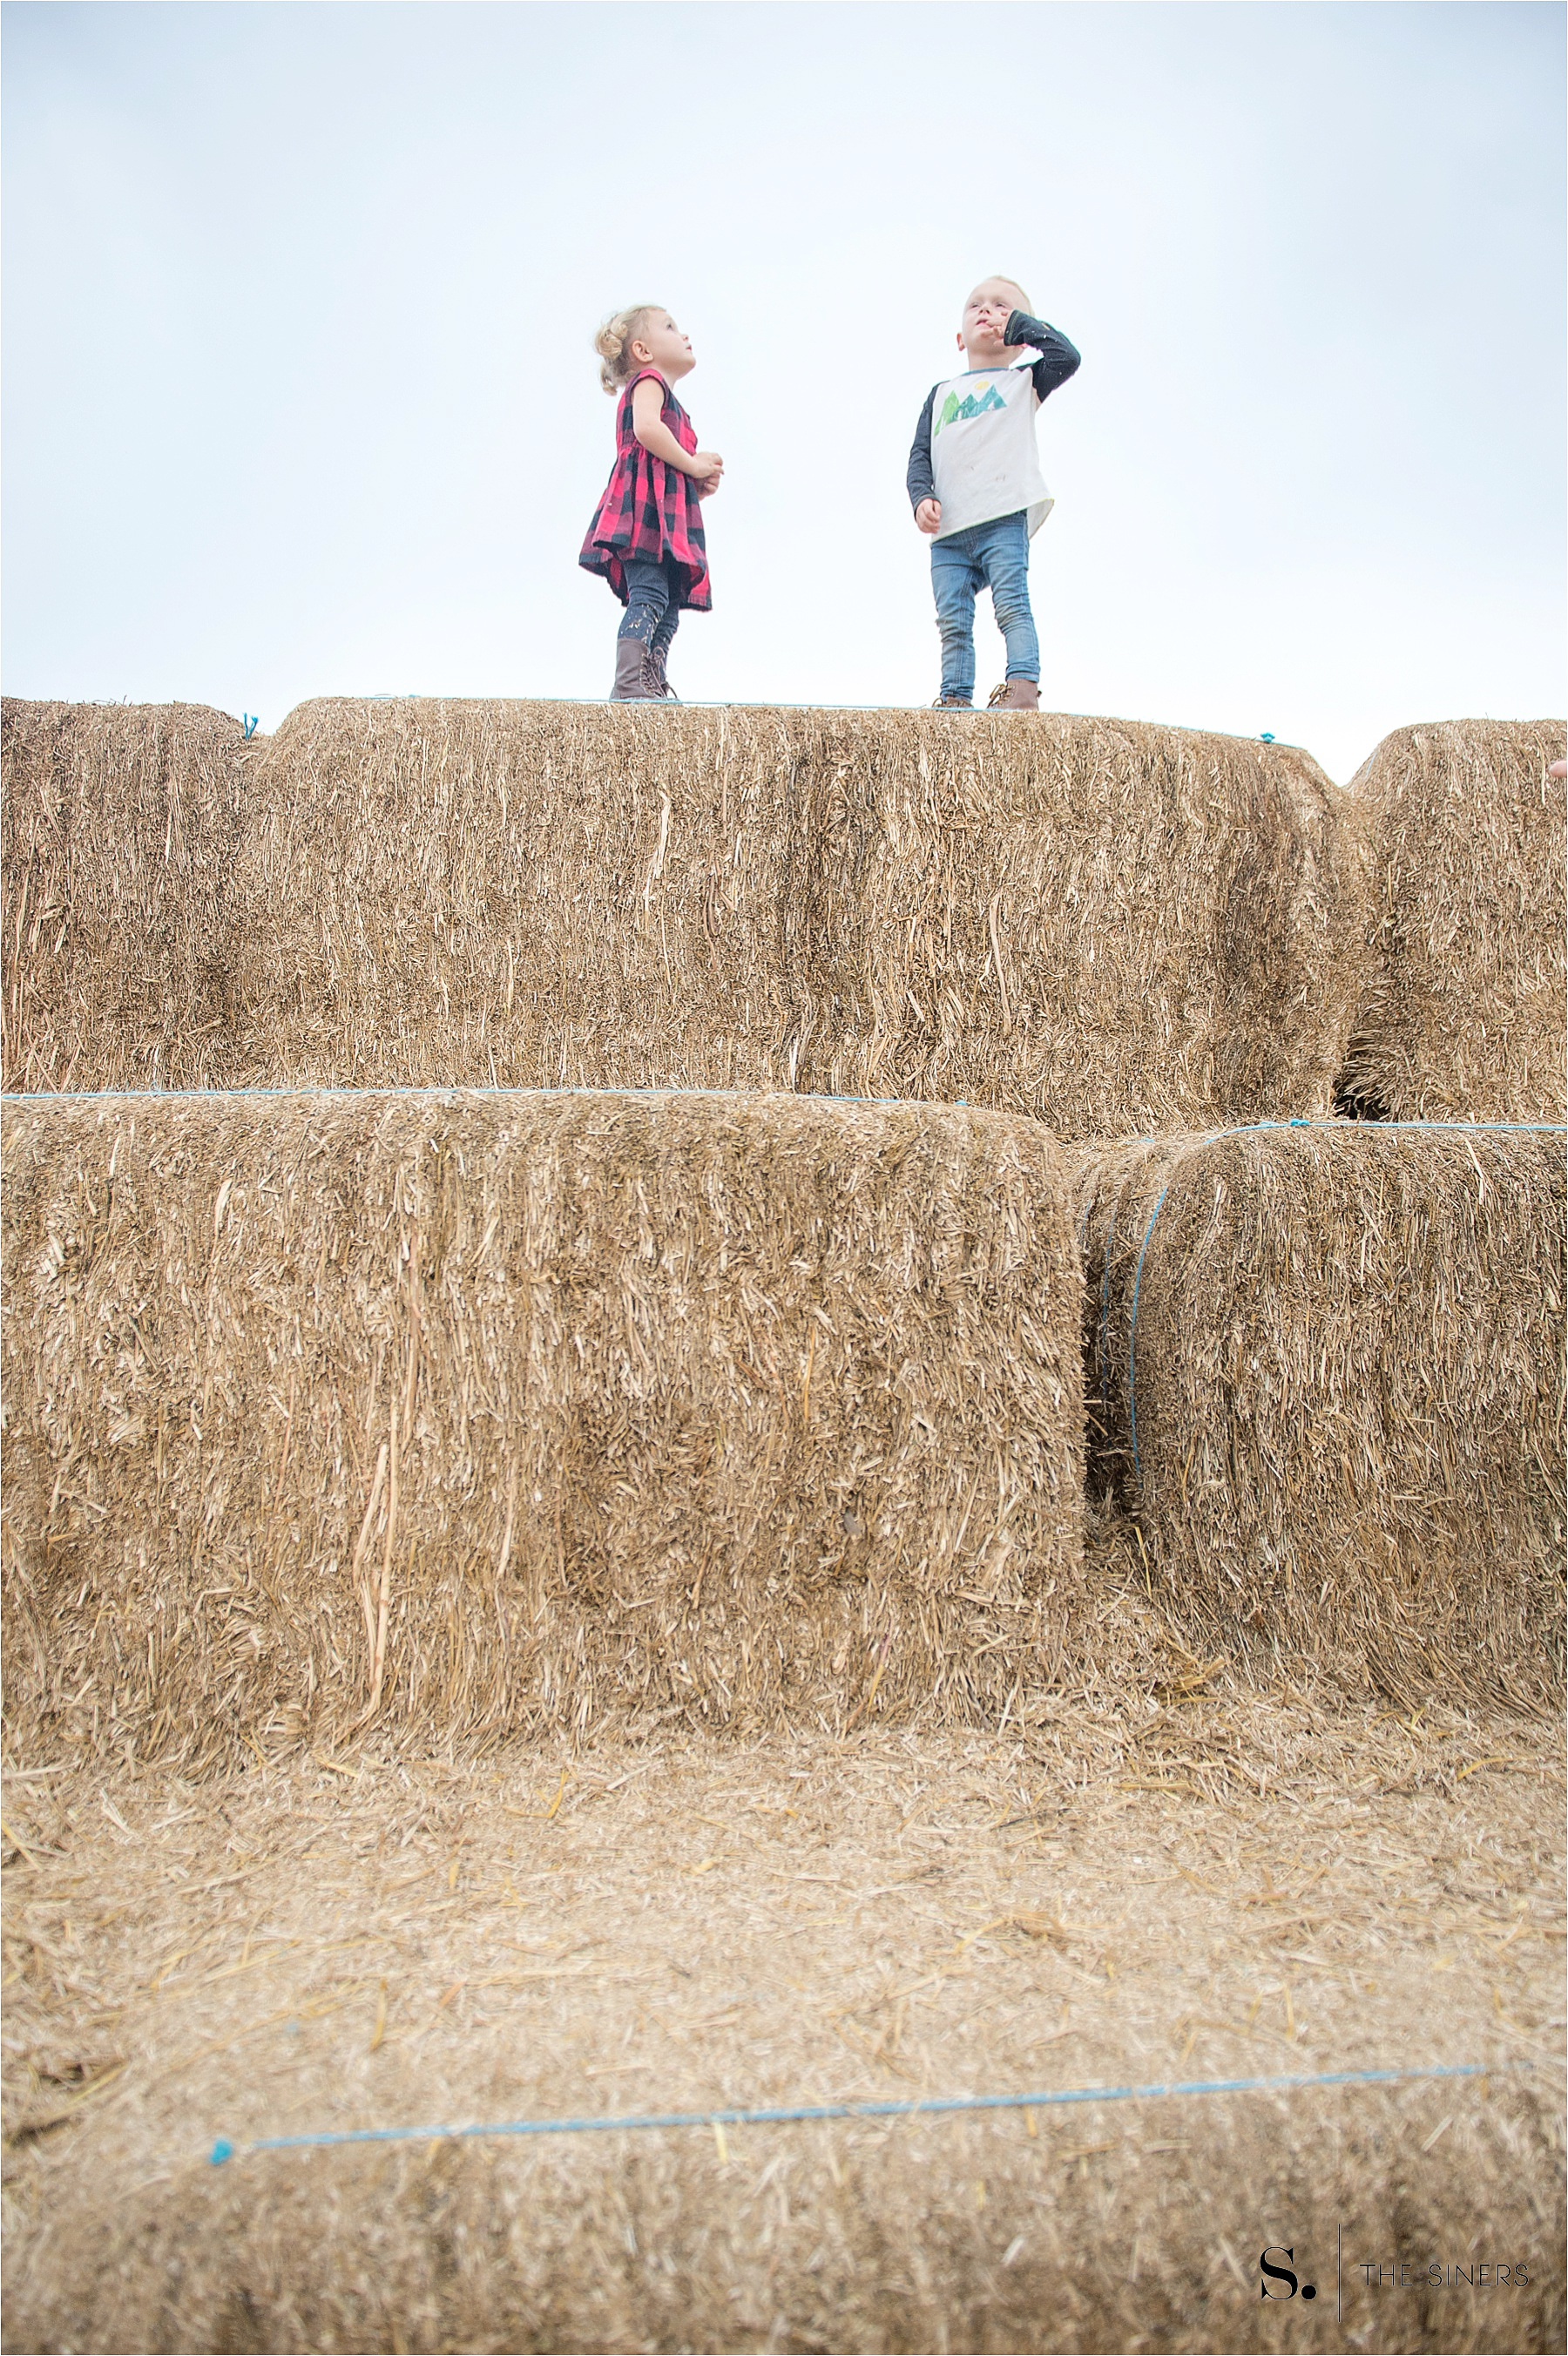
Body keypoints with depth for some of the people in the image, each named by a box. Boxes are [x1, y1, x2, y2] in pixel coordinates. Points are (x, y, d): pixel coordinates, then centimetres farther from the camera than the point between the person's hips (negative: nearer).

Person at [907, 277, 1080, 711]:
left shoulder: (1024, 382, 17)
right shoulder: (941, 393, 26)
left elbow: (1065, 356, -1)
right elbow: (920, 455, 18)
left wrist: (1018, 321, 10)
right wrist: (921, 498, -2)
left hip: (1004, 517, -3)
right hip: (947, 532, 4)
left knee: (1011, 605, -15)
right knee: (953, 621, -2)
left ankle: (1023, 687, -20)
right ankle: (955, 699, -2)